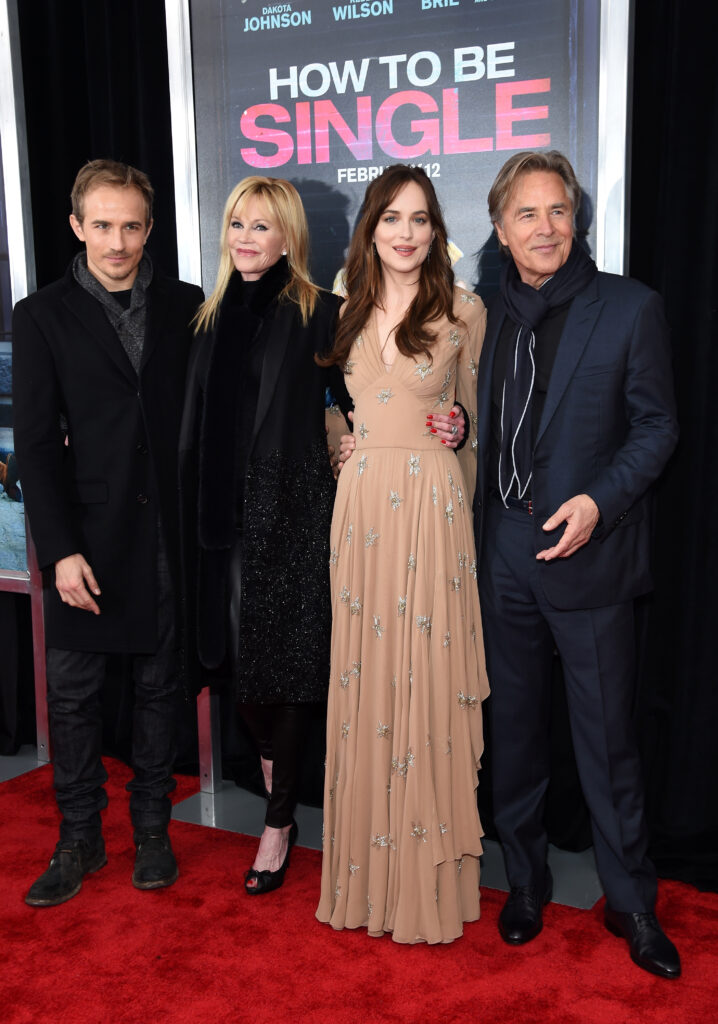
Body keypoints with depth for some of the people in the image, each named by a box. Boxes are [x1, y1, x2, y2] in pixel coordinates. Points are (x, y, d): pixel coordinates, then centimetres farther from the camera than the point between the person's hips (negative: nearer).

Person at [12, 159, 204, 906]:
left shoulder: (184, 306, 5)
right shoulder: (43, 316, 1)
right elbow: (36, 443, -3)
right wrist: (61, 550, -10)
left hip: (169, 533, 1)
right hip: (89, 536, -1)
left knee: (159, 685, 12)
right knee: (72, 693, 6)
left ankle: (151, 829, 27)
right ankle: (78, 838, 23)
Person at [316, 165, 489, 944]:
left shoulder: (464, 313, 1)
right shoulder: (349, 315, 11)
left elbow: (471, 415, 11)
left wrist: (459, 427, -4)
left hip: (432, 505, -3)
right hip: (359, 505, 4)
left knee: (426, 676, 0)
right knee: (365, 677, 7)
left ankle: (429, 874, 16)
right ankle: (368, 873, 22)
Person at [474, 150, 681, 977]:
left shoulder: (630, 308, -3)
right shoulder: (489, 314, 9)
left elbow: (656, 425, -3)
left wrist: (599, 500, -16)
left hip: (587, 552, -3)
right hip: (503, 550, 4)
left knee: (606, 736, 4)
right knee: (514, 726, 14)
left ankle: (630, 901, 23)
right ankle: (525, 880, 31)